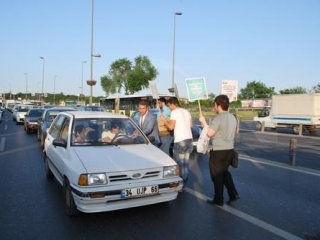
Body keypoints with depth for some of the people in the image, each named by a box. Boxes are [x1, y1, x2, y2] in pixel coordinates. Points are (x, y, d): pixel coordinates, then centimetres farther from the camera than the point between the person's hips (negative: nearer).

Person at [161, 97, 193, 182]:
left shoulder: (174, 112, -9)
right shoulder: (186, 111, 13)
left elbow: (171, 126, -14)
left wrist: (164, 120, 1)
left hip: (180, 140, -8)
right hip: (189, 139, 8)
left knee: (179, 163, 0)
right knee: (185, 162, 14)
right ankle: (185, 179, 20)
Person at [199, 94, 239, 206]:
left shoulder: (218, 118, -19)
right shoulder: (233, 117, 7)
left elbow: (209, 133, -20)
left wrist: (203, 122, -8)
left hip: (219, 151, -8)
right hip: (230, 149, 8)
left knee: (217, 175, 7)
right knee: (224, 172, 24)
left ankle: (218, 200, 17)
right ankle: (233, 194, 22)